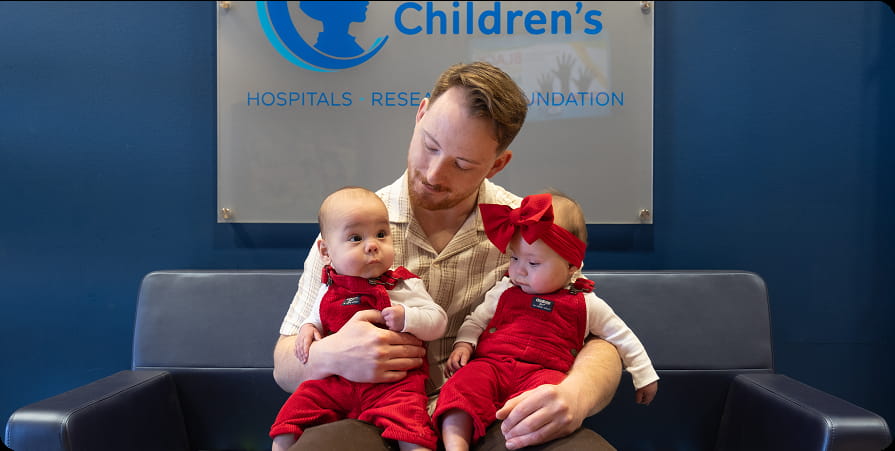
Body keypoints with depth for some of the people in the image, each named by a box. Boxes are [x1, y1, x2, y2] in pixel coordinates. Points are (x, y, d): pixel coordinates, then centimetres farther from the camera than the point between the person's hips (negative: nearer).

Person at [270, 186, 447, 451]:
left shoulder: (405, 286, 1)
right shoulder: (329, 290, 10)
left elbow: (438, 321, 1)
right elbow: (318, 318, 28)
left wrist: (407, 318, -16)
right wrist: (309, 329, 6)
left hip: (393, 382, -3)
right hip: (332, 382, 3)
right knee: (288, 426, -6)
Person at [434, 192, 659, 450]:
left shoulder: (585, 305, 13)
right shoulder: (505, 291, 18)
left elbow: (622, 338, 24)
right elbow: (476, 321, 24)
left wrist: (644, 376, 27)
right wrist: (463, 345, 4)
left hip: (543, 371, -2)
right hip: (490, 364, 2)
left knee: (551, 387, -38)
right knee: (465, 382, -31)